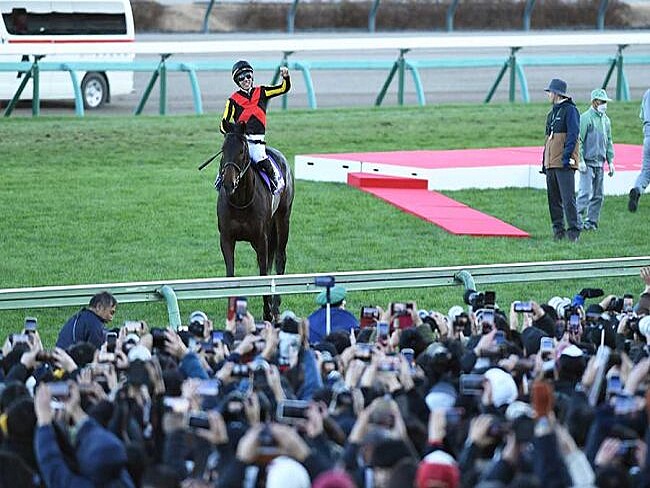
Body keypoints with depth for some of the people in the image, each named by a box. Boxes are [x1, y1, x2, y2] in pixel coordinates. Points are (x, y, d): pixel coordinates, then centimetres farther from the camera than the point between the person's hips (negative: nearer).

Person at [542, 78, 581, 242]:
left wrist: (566, 157, -19)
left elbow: (573, 135, -13)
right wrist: (545, 162, 19)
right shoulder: (552, 114, 21)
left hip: (565, 163, -9)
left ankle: (573, 231, -13)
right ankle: (558, 230, 12)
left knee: (568, 198, -13)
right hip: (551, 163, 9)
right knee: (553, 199, 8)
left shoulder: (570, 110, -5)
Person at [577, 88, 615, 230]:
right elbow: (579, 140, -11)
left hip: (600, 163, 7)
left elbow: (609, 142, 21)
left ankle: (591, 221, 12)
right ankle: (578, 219, -13)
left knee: (598, 195, 7)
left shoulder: (606, 120, 14)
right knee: (586, 192, -14)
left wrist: (610, 161, 15)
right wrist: (580, 160, -17)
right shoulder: (585, 118, -8)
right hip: (587, 162, -7)